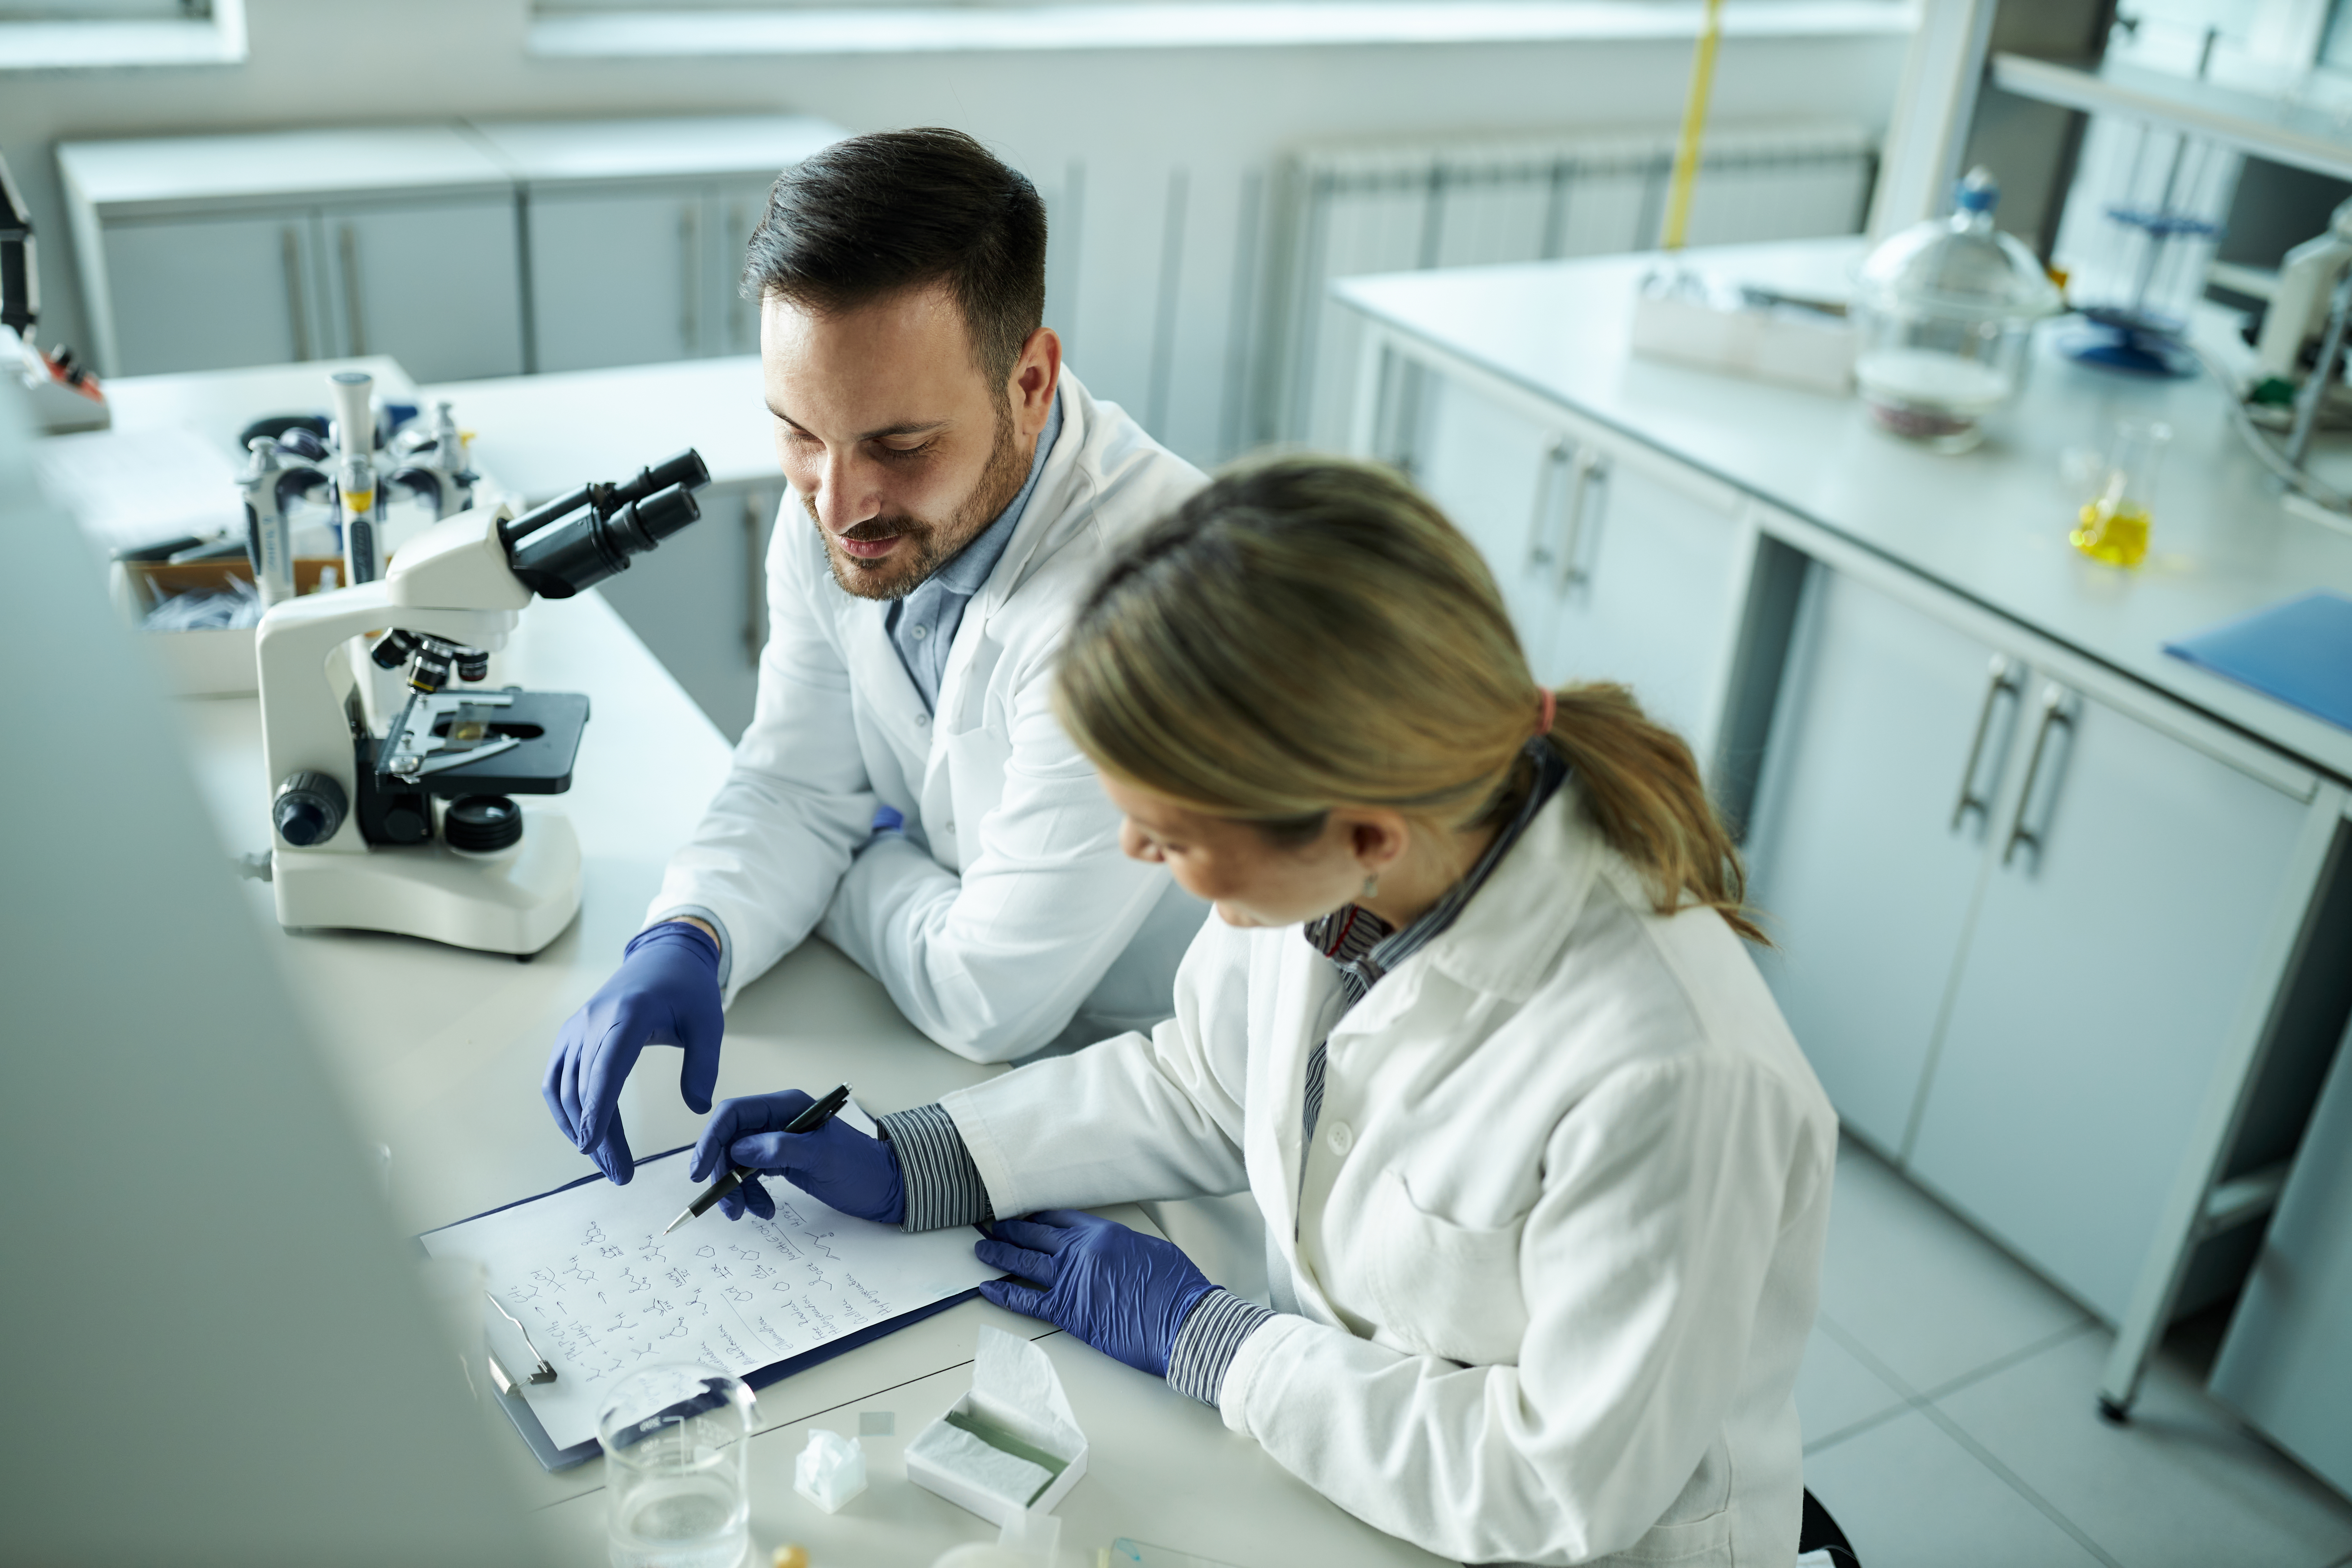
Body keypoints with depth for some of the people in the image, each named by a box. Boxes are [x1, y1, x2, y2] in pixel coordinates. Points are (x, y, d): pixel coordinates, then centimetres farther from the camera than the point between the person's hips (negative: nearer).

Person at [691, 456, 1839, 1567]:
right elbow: (1201, 1092, 4)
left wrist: (1195, 1337, -18)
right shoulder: (1312, 863, -17)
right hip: (1334, 1413, 6)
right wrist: (905, 1168, -2)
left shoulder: (1670, 1076, -35)